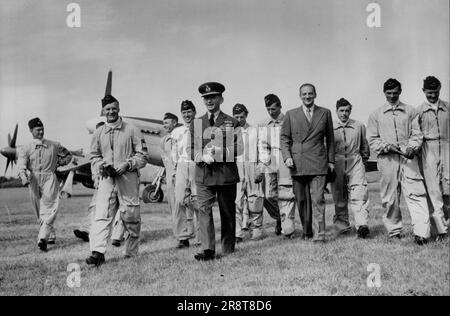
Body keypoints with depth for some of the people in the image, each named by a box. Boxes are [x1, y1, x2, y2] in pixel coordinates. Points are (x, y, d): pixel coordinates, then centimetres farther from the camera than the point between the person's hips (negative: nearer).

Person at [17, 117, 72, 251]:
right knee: (39, 212, 8)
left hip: (50, 179, -1)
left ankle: (43, 238, -26)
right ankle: (51, 236, 21)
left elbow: (68, 155, 25)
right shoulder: (25, 148, 7)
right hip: (33, 180, 1)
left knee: (49, 207, -18)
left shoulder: (54, 145, 11)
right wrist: (24, 178, -27)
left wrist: (58, 164, 10)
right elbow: (21, 165, -8)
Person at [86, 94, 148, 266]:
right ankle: (98, 252, -18)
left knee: (130, 216, 2)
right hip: (106, 177, 2)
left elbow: (142, 155, 1)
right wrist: (100, 165, -3)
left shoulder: (131, 130, 3)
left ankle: (131, 253, 16)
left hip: (128, 176, -2)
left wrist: (127, 164, -13)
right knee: (101, 214, -12)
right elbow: (94, 156, 18)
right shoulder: (98, 133, 12)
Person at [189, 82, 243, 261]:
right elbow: (191, 151, 11)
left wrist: (218, 152, -14)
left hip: (226, 173, -1)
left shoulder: (232, 123, 6)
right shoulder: (196, 124, 13)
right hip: (203, 173, 1)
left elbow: (238, 148, -1)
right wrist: (203, 157, -9)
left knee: (227, 211, 7)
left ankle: (228, 249, 19)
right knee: (204, 209, -11)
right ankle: (208, 250, -13)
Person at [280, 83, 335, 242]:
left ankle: (318, 234, -8)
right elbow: (284, 138, 9)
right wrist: (287, 157, -5)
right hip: (297, 163, 1)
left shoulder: (325, 113, 10)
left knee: (318, 199, -9)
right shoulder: (291, 114, 9)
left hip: (318, 163, -1)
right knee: (301, 200, 6)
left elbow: (330, 138, 14)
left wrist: (331, 160, 10)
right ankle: (306, 231, 19)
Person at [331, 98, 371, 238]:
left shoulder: (359, 126, 8)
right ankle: (342, 225, 16)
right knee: (339, 198, 5)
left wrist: (364, 158, 20)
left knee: (359, 195, -13)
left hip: (355, 164, 0)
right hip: (337, 166, 1)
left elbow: (364, 145, 20)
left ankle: (362, 225, -19)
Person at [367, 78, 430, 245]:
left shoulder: (410, 111, 14)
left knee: (416, 193, -11)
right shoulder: (376, 114, 12)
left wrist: (412, 147, -10)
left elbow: (417, 133, 10)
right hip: (387, 158, 0)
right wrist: (385, 146, -9)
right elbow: (372, 139, 9)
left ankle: (421, 232, -15)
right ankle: (394, 230, 15)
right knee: (390, 197, 3)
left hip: (408, 157, 0)